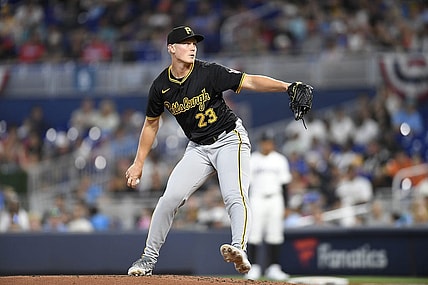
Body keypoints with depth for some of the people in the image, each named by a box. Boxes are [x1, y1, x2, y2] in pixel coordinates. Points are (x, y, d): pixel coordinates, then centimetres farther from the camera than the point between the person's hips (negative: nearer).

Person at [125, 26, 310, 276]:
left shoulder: (209, 72, -16)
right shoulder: (161, 87, -5)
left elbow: (249, 81, -23)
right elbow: (151, 124, 10)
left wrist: (287, 86, -36)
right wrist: (139, 163, 10)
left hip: (229, 139, -4)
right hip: (198, 148, 4)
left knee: (235, 196, -25)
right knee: (170, 197, -6)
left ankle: (239, 249, -42)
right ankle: (149, 258, 7)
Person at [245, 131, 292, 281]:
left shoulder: (280, 160, 9)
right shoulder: (251, 160, 2)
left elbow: (284, 184, 11)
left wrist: (284, 205, 6)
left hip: (275, 200, 2)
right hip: (257, 199, -2)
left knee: (275, 234, 1)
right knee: (254, 234, -7)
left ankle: (273, 268, 6)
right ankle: (254, 268, -4)